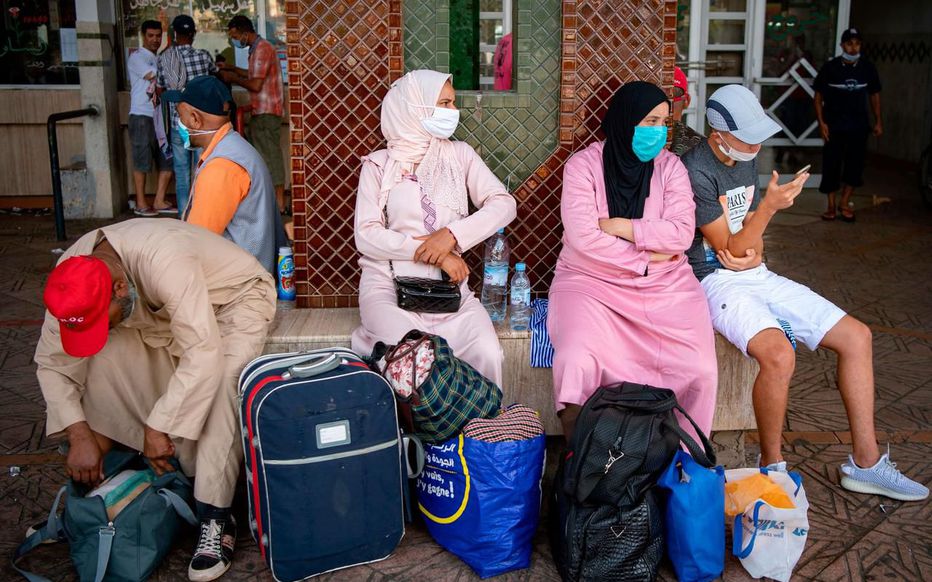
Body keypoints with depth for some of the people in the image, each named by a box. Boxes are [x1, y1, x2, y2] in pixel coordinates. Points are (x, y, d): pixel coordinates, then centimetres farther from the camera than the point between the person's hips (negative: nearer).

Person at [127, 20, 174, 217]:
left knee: (168, 161, 5)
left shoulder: (158, 60, 19)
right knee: (142, 161, -1)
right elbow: (156, 76, -17)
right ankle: (141, 204, 8)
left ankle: (159, 202, 13)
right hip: (142, 117, -7)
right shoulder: (137, 58, -5)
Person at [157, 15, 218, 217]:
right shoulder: (202, 56, -6)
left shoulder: (164, 58, 0)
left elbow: (160, 90, 11)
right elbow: (215, 71, 15)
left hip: (178, 124, 2)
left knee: (182, 174, 7)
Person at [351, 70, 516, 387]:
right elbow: (366, 236, -6)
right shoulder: (379, 164, 5)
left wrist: (452, 234, -15)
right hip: (388, 283, -2)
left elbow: (503, 204, 1)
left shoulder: (458, 153, 12)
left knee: (487, 354, -26)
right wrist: (436, 253, -15)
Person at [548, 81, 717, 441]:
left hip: (665, 284, 3)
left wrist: (620, 227, -12)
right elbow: (583, 238, -14)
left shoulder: (669, 166, 6)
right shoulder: (584, 164, -2)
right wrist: (647, 254, -9)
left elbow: (682, 233, -7)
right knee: (577, 362, -31)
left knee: (701, 370, -19)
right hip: (590, 281, -2)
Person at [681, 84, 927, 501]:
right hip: (715, 281, -9)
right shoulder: (696, 172, -16)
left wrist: (751, 249, -3)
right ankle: (772, 467, -11)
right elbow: (728, 249, -16)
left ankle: (865, 462, 9)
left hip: (756, 275, 9)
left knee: (856, 336, 0)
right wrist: (770, 206, -26)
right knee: (779, 354, -35)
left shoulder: (746, 160, 12)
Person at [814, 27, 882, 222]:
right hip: (834, 125, -2)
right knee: (831, 164, 1)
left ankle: (845, 203, 14)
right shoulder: (830, 67, -6)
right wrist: (821, 122, -9)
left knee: (855, 164, 1)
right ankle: (831, 206, 12)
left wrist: (878, 122, 7)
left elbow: (874, 95, 11)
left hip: (858, 125, 2)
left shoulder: (868, 68, 1)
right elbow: (818, 96, -1)